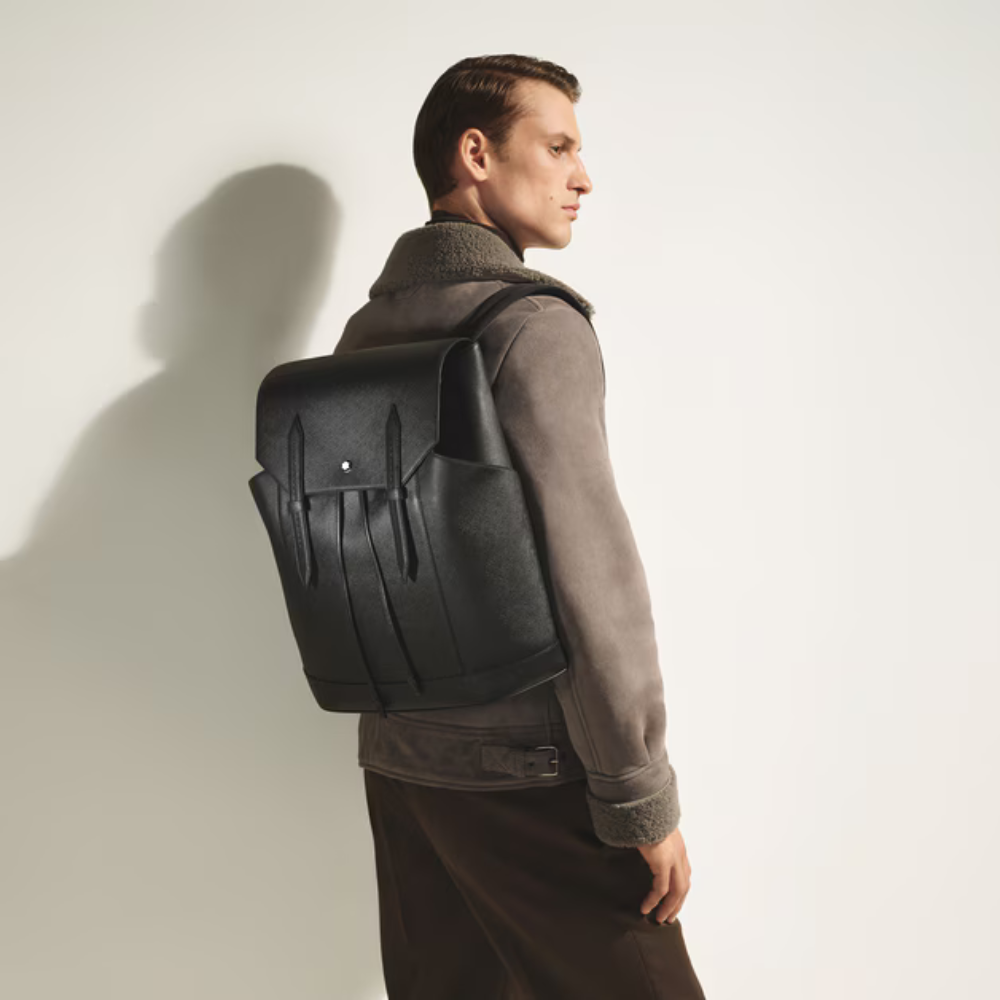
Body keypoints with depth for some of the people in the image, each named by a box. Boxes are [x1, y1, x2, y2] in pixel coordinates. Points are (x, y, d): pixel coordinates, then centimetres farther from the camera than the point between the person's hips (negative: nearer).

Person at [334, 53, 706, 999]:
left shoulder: (361, 334, 9)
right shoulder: (534, 325, -15)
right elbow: (588, 580, -21)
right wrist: (643, 801, -14)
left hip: (394, 757, 8)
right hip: (528, 776, -8)